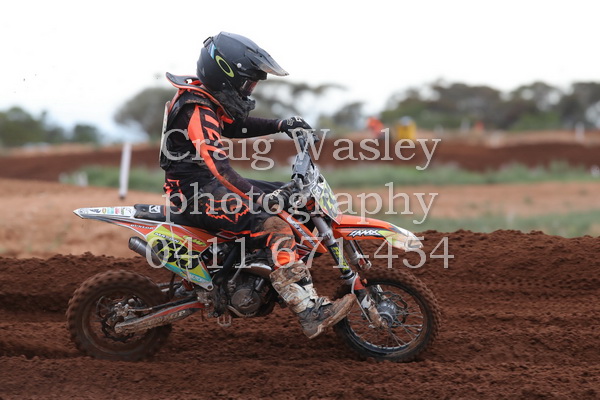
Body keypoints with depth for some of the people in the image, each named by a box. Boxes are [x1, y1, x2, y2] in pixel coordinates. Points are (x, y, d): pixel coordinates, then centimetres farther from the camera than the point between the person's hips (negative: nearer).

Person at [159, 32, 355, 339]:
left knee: (288, 196, 14)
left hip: (208, 184, 11)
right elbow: (218, 166, -34)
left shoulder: (207, 100, 9)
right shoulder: (197, 112, -22)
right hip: (198, 194, -11)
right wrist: (259, 197, -43)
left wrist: (280, 125, 8)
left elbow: (237, 126, 24)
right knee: (276, 229, -24)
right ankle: (312, 314, -28)